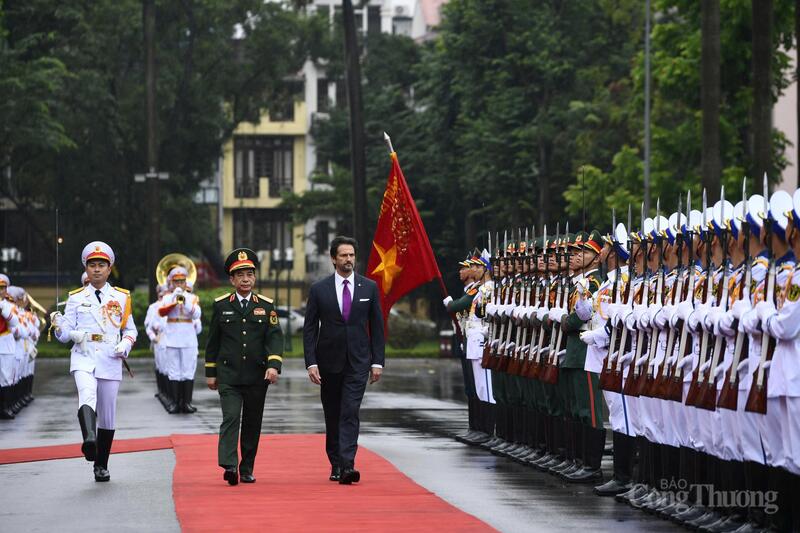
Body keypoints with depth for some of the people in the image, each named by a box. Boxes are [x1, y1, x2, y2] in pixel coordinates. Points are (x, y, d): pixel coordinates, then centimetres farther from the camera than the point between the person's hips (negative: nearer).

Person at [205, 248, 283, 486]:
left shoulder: (266, 306, 5)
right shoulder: (221, 305, 5)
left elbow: (275, 337, -4)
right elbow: (213, 341, 10)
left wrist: (274, 365, -19)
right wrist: (210, 372, 9)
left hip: (257, 376, 2)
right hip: (228, 375, -2)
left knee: (253, 423, 8)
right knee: (231, 418, -15)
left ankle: (247, 470, 18)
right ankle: (229, 466, -27)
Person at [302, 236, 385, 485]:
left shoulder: (369, 287, 3)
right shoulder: (319, 289, 0)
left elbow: (377, 326, 6)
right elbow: (309, 329, 1)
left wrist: (377, 361, 0)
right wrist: (311, 363, -8)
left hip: (358, 362, -1)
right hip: (329, 361, 1)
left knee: (350, 413, -12)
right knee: (332, 416, 10)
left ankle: (347, 466, -20)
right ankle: (335, 465, 22)